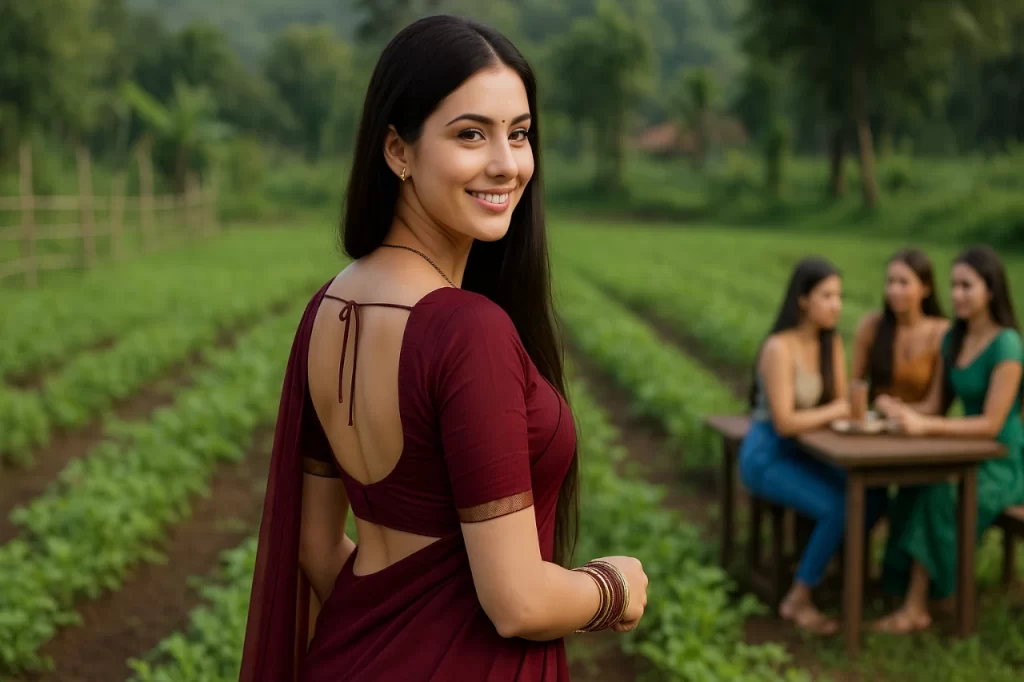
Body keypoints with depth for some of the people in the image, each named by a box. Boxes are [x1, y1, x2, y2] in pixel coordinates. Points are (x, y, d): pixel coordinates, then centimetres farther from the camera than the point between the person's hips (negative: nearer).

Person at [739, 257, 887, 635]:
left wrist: (852, 406, -21)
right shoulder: (779, 348, -22)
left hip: (802, 452, 7)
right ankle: (798, 600, -8)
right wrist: (834, 410, -13)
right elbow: (784, 422, -26)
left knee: (874, 498, -10)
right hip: (767, 456, -7)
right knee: (839, 509, -25)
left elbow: (843, 404, 2)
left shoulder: (832, 342, 3)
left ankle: (818, 570, 9)